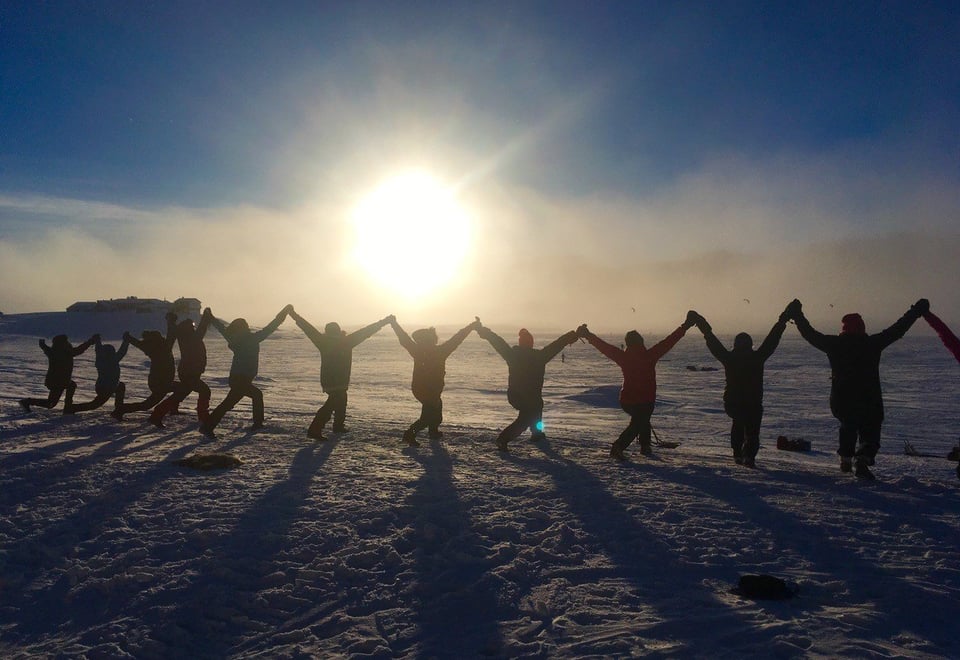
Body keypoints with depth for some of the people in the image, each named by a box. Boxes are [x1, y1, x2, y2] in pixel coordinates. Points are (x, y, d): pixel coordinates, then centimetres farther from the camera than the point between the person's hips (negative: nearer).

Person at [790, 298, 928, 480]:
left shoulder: (834, 344, -3)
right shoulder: (872, 343, -4)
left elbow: (811, 335, 6)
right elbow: (898, 329, 4)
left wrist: (797, 316, 19)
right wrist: (917, 311, 16)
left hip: (840, 402, 2)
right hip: (869, 402, -2)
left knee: (847, 426, 30)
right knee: (869, 434, 11)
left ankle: (845, 460, 29)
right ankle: (863, 460, -16)